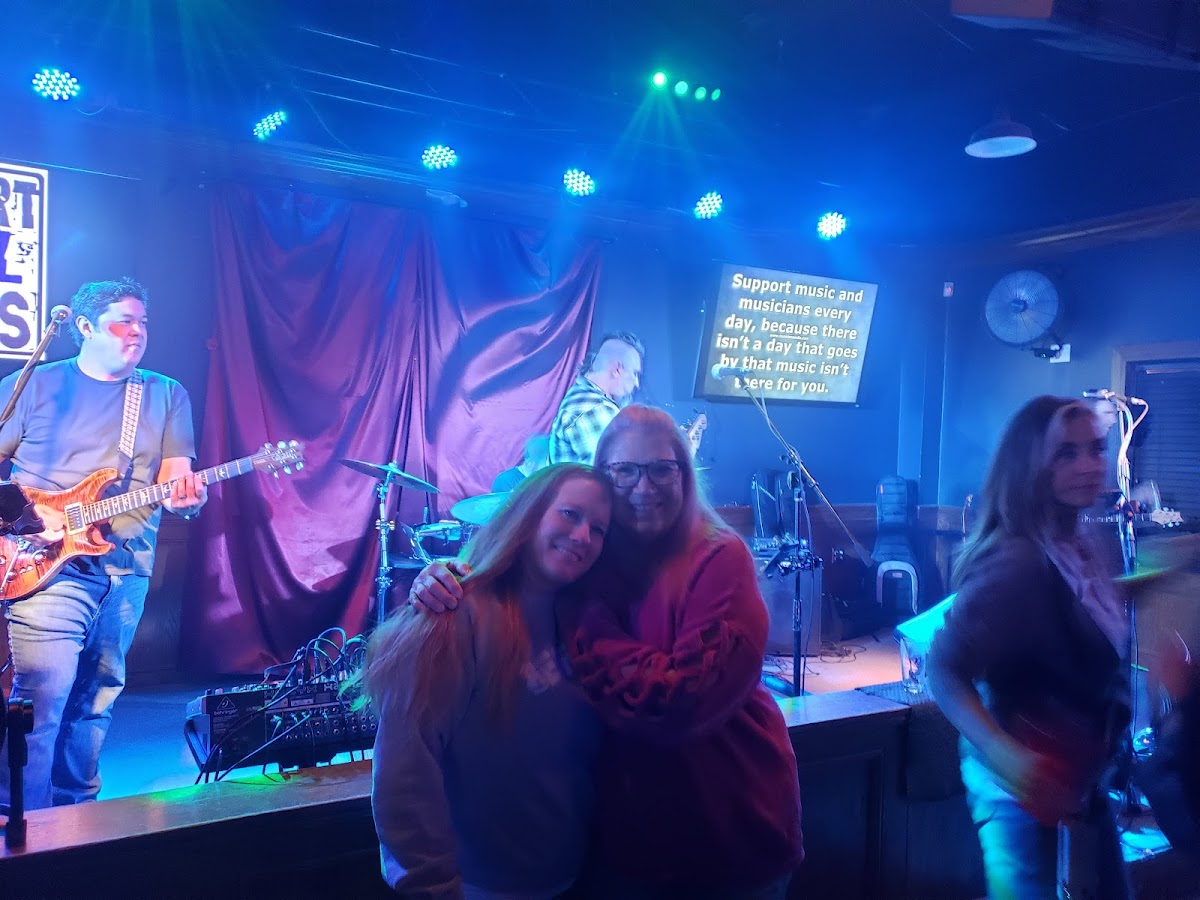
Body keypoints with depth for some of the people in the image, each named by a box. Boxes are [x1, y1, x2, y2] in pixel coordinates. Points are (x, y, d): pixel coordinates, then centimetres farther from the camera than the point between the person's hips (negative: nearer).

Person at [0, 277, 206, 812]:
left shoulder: (167, 395, 12)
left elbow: (175, 476, 4)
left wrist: (182, 496, -19)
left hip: (128, 569, 4)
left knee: (95, 701, 13)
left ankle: (76, 816, 27)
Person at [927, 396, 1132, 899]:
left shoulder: (1073, 548, 1)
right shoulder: (1017, 560, -27)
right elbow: (944, 670, -30)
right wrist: (1003, 755, -41)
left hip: (1079, 781, 9)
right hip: (1029, 789, -9)